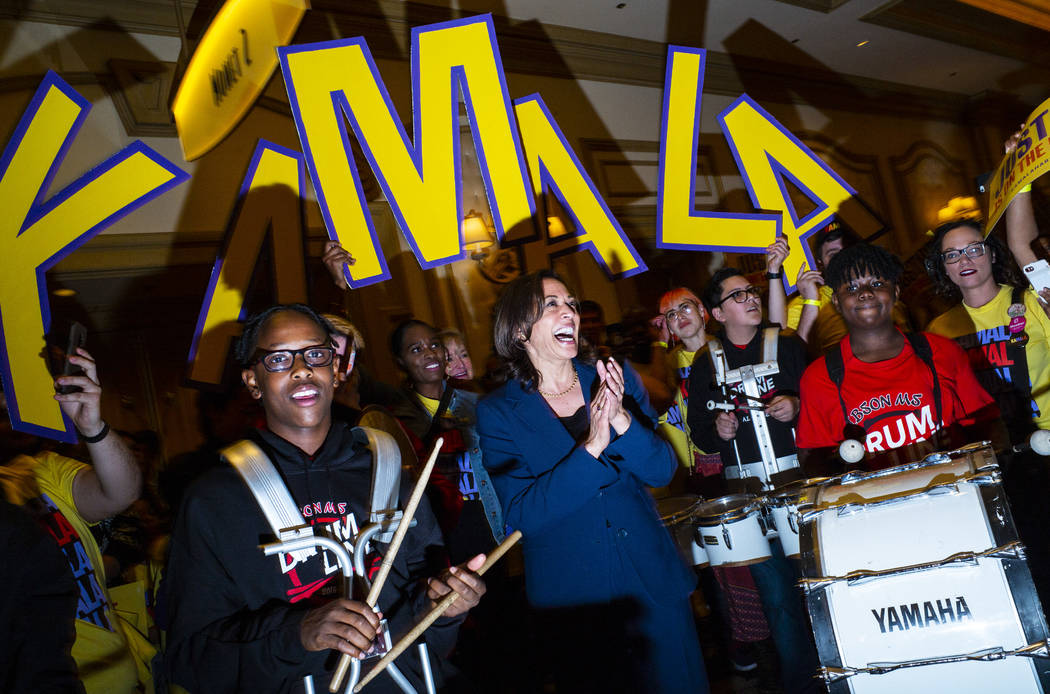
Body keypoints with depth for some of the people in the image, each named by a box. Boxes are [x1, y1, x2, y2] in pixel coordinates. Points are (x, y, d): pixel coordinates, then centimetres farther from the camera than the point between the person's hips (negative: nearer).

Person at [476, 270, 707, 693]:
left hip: (653, 582, 3)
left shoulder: (617, 380, -1)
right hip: (572, 601, -2)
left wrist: (621, 420, -24)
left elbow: (662, 471, -5)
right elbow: (522, 514, -16)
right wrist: (591, 447, -26)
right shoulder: (498, 412, -9)